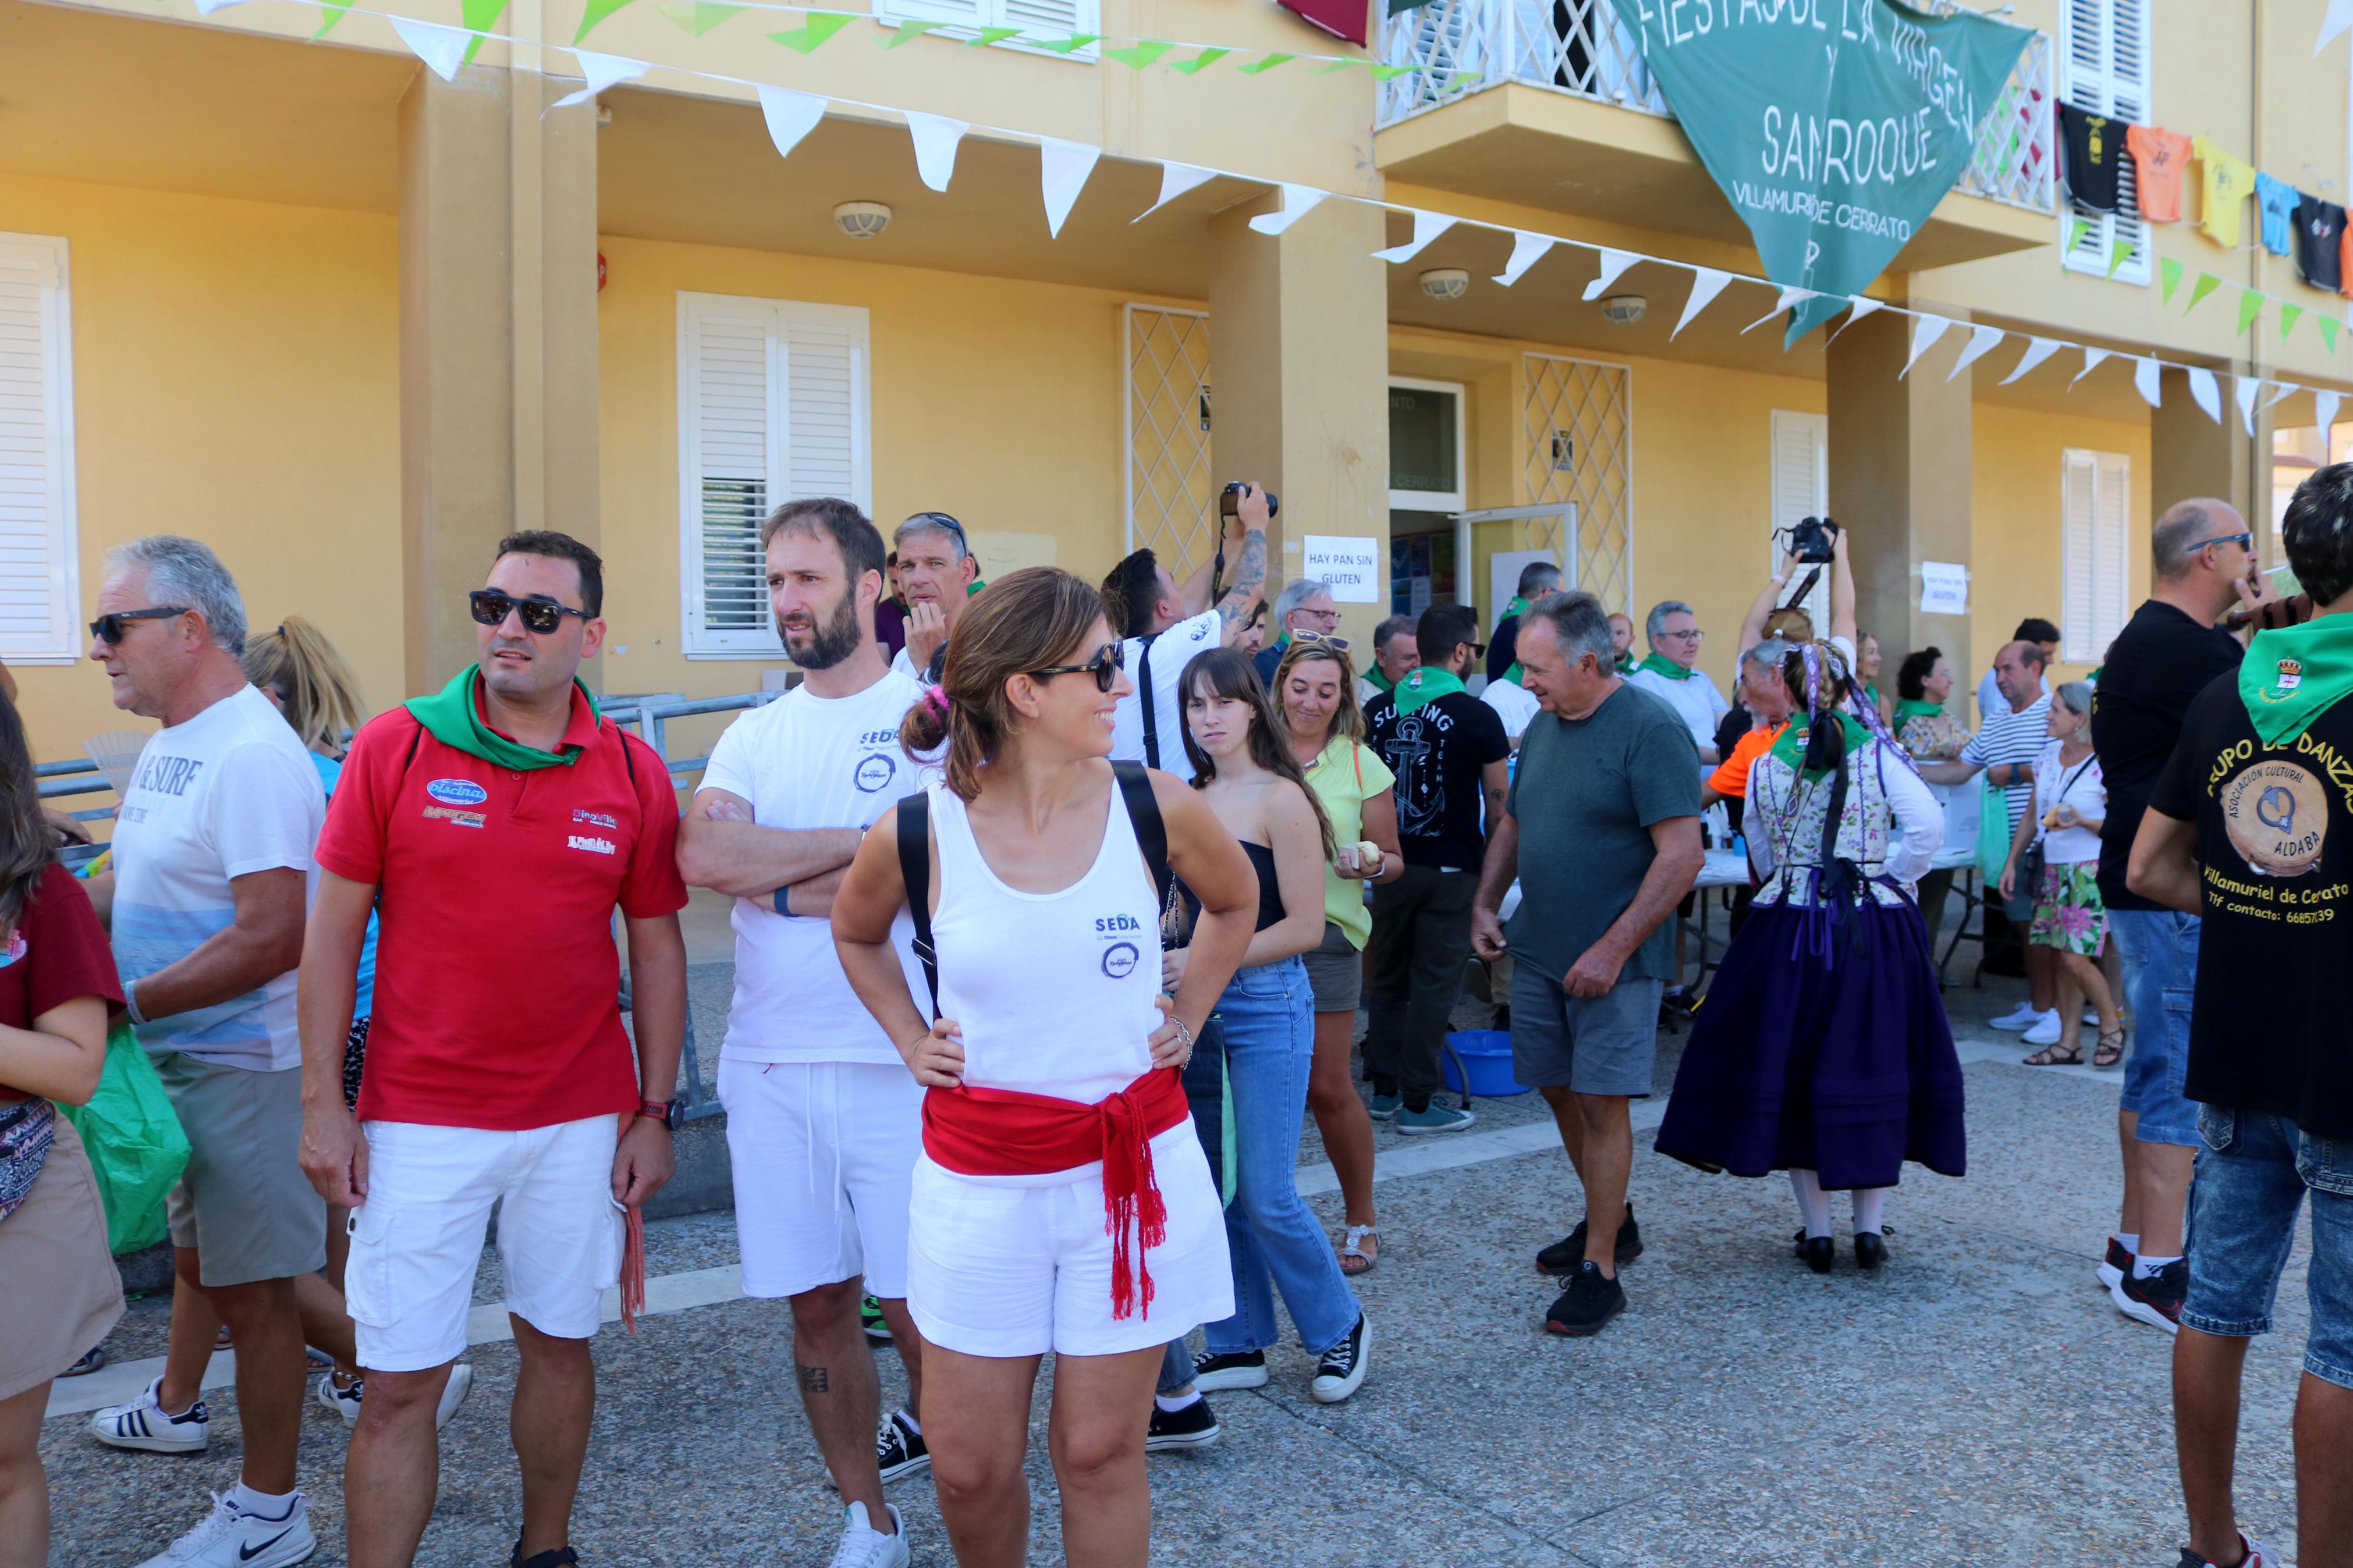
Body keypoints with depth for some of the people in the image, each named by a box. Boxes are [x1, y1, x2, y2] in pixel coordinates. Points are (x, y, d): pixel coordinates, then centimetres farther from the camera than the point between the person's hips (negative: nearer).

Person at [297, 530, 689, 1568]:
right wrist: (323, 1101, -4)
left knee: (559, 1342, 16)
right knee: (400, 1383, 3)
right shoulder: (392, 749, -4)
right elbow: (333, 929, 0)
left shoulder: (634, 774, 0)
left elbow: (657, 948, 5)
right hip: (418, 1121, -1)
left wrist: (654, 1111, 3)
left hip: (581, 1121, 2)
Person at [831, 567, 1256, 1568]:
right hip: (980, 1178, 0)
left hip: (1133, 1166, 0)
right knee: (968, 1463, 11)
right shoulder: (917, 837, -10)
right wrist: (911, 1041, 6)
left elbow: (1234, 900, 15)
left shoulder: (1155, 808, -8)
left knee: (1099, 1450, 10)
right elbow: (856, 934, 14)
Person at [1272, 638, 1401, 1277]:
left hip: (1328, 934, -1)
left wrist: (1369, 866, -15)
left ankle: (1361, 1216, 22)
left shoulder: (1361, 764, 2)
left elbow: (1393, 858, 7)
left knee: (1327, 1086, 2)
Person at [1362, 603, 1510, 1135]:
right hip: (1450, 868, -4)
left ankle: (1384, 1090, 21)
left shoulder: (1378, 710, 2)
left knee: (1387, 980, 14)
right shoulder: (1476, 716, -11)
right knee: (1433, 985, 2)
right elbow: (1499, 801, -6)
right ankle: (1417, 1103, 6)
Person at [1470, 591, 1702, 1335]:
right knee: (1559, 1089, 15)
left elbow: (1683, 854, -20)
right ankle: (1611, 1222, 35)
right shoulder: (1545, 722, 8)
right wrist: (1486, 903, 9)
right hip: (1538, 949, 7)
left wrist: (1614, 948, -20)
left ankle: (1600, 1271, 10)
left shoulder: (1651, 729, -16)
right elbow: (1513, 821, 19)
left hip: (1611, 962, -7)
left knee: (1601, 1101, -2)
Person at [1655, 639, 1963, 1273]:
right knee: (1873, 1072, 9)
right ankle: (1870, 1225, 11)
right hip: (1876, 931, -1)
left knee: (1789, 1075, 9)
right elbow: (1927, 825, -15)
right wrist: (1890, 879, -1)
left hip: (1788, 930, 1)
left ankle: (1816, 1228, 13)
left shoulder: (1767, 766, 1)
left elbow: (1762, 856, 8)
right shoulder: (1878, 754, -4)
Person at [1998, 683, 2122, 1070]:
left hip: (2090, 871, -7)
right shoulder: (2048, 756, 8)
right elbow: (2031, 816, 15)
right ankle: (2069, 1042, 15)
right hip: (2053, 868, 7)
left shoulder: (2103, 765, -12)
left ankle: (2112, 1025, 13)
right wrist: (2012, 863, 13)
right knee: (2063, 959, 8)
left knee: (2076, 958, -10)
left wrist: (2082, 822, -23)